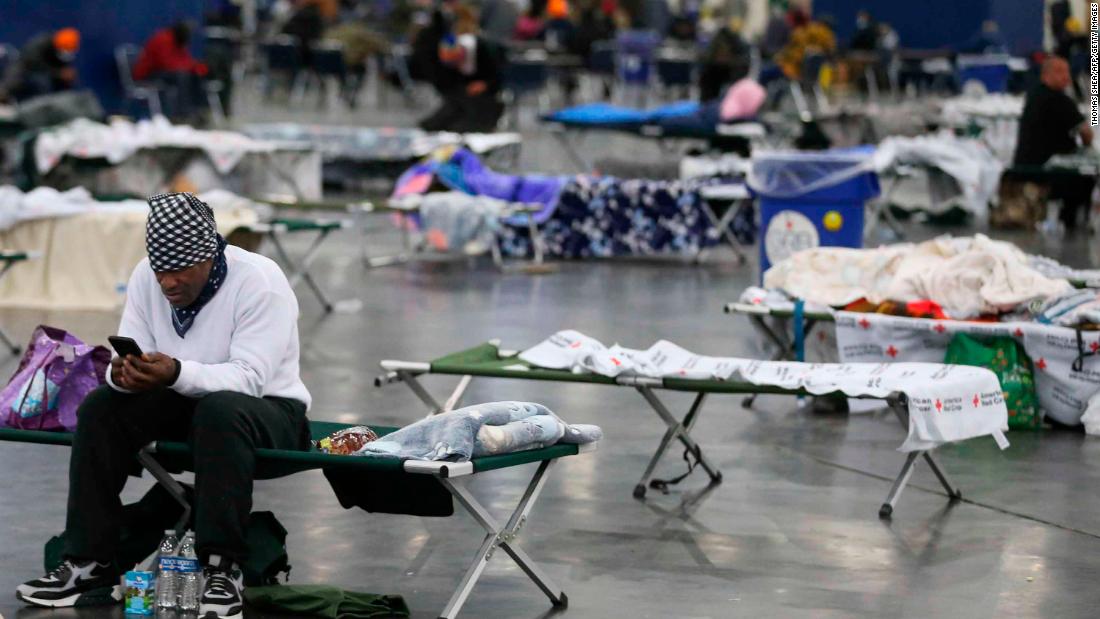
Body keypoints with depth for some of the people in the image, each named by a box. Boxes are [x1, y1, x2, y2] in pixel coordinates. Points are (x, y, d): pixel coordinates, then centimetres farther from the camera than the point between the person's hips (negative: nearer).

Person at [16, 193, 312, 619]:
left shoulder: (259, 281, -22)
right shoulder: (147, 277, -4)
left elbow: (249, 377, -31)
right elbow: (129, 357, -6)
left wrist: (177, 374, -46)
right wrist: (123, 373, -32)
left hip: (268, 410, -6)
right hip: (185, 406, 6)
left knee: (221, 411, -39)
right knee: (101, 406, -17)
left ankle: (221, 570, -36)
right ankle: (89, 560, -15)